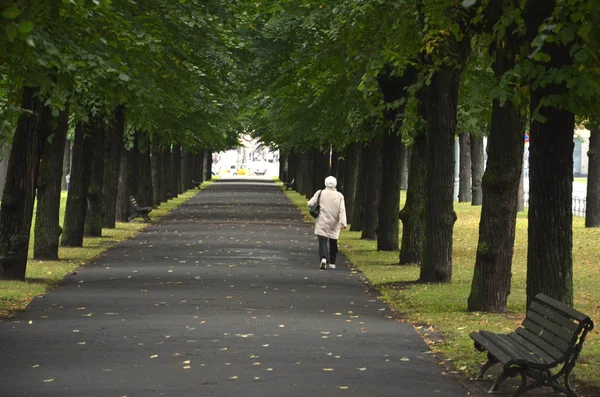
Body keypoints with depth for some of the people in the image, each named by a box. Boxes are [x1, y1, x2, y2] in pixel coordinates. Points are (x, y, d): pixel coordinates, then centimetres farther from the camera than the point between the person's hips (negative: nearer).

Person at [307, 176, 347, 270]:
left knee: (322, 241, -5)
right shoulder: (339, 196, -1)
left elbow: (310, 203, -4)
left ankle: (323, 258, -29)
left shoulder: (320, 193, -5)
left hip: (322, 223, -2)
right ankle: (332, 263, 19)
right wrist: (343, 223, -12)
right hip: (334, 224, 2)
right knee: (333, 243, 14)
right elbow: (342, 210, -8)